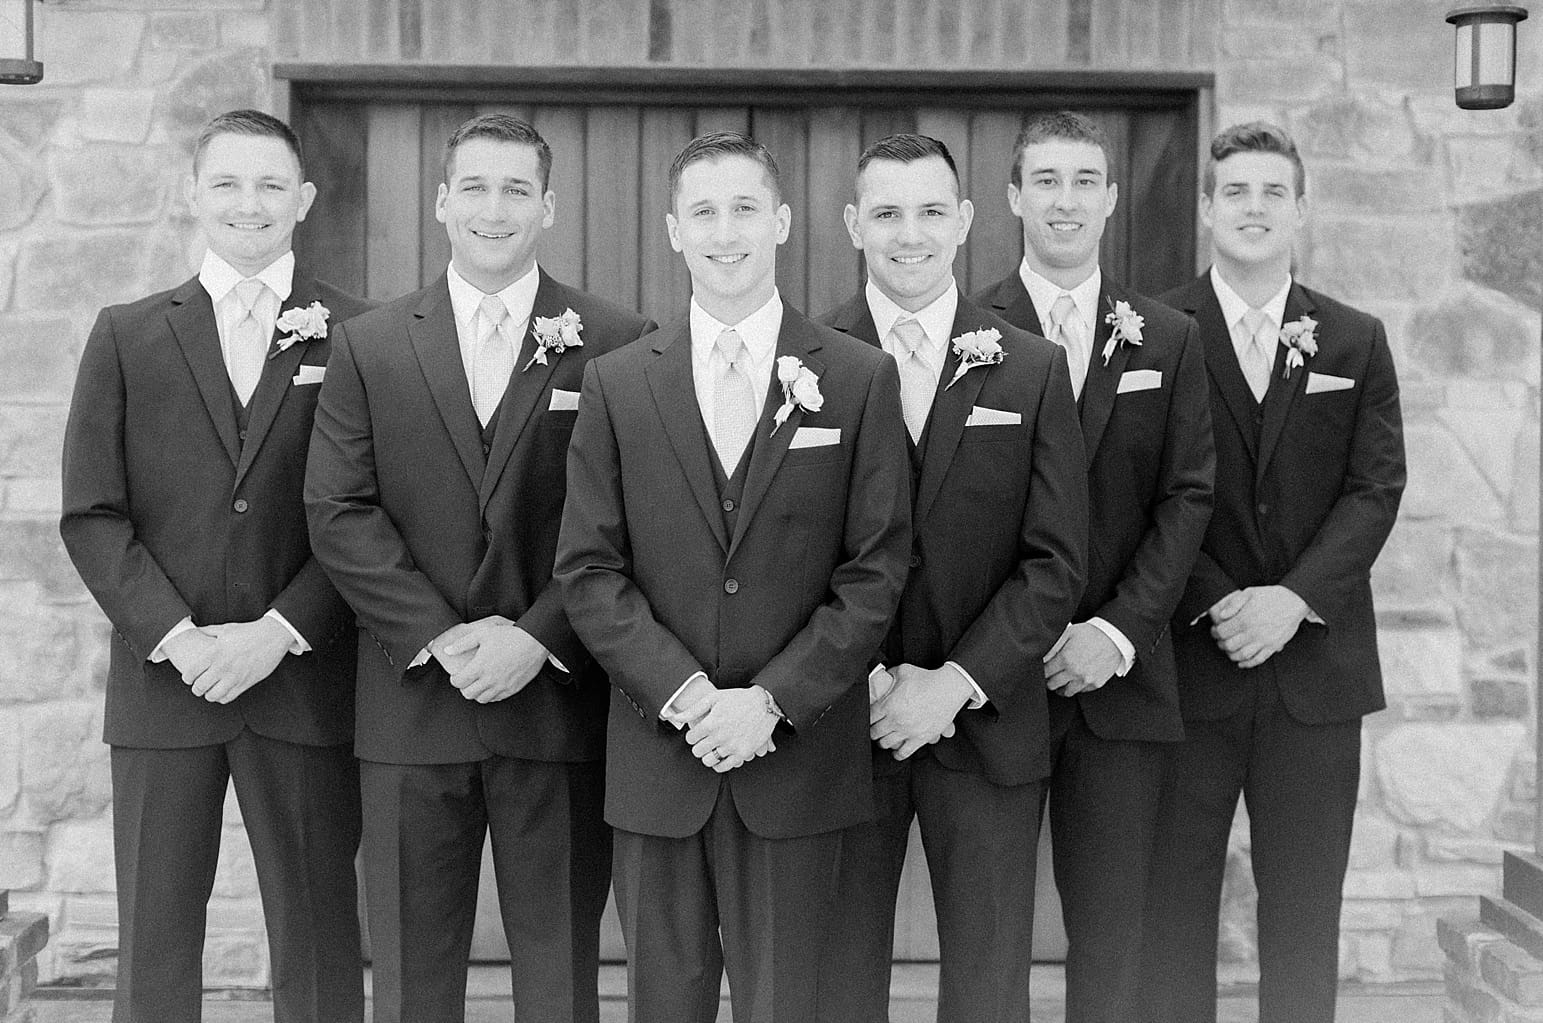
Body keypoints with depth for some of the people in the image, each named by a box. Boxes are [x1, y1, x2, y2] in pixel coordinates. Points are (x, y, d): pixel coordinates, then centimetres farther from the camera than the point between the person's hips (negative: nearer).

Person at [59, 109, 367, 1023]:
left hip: (304, 681, -1)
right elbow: (91, 515, 2)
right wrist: (177, 637, -9)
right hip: (161, 680, 2)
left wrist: (279, 632, -12)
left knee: (319, 944, 5)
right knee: (153, 941, 8)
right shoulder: (127, 336, 8)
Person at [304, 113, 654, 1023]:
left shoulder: (620, 345, 1)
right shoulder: (370, 346, 7)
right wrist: (440, 637, -10)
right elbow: (339, 512, 0)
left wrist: (538, 638, -13)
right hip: (413, 701, 2)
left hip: (560, 701, -1)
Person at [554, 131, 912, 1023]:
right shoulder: (618, 383, 5)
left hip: (797, 754, -1)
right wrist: (687, 696, -11)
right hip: (658, 752, 1)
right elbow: (589, 570, 1)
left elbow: (877, 570, -3)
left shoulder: (860, 378, 2)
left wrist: (771, 700, -12)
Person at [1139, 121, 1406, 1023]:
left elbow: (1377, 487, 1)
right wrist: (1215, 603, -14)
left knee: (1305, 914, 8)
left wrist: (1293, 599, -12)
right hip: (1186, 660, -2)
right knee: (1174, 903, 4)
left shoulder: (1356, 340, 10)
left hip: (1315, 664, 2)